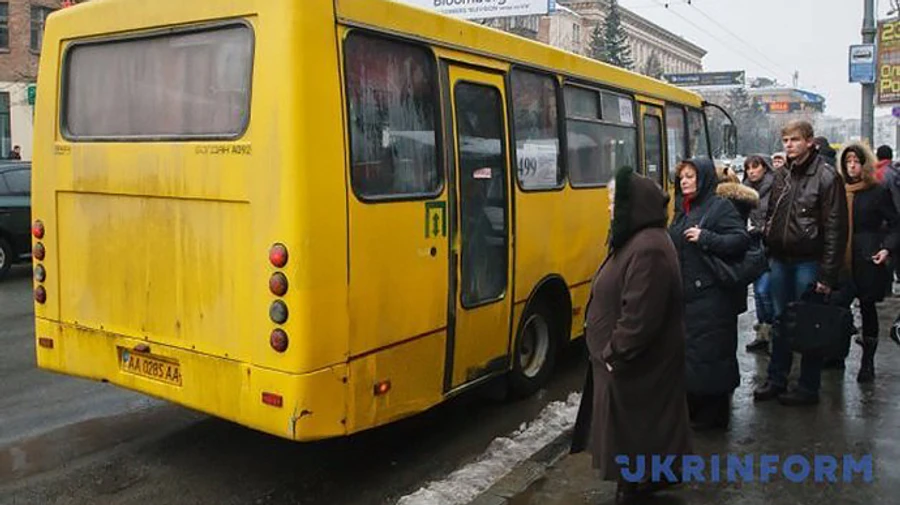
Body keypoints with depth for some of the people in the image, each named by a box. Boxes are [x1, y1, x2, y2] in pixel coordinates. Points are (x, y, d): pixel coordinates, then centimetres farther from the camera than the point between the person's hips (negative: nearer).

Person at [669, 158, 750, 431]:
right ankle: (694, 407, 26)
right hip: (685, 295, 8)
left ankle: (714, 413, 12)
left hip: (711, 296, -8)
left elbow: (742, 239, -15)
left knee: (711, 352, -1)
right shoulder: (683, 211, 16)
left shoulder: (720, 206, -7)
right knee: (687, 352, 12)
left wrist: (706, 238, -22)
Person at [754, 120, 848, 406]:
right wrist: (768, 254, 8)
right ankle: (776, 380, 25)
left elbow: (835, 229, -13)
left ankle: (808, 388, 16)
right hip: (779, 261, 6)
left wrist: (828, 275, -16)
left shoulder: (826, 177, -10)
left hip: (808, 262, -6)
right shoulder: (783, 176, 10)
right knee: (780, 322, 14)